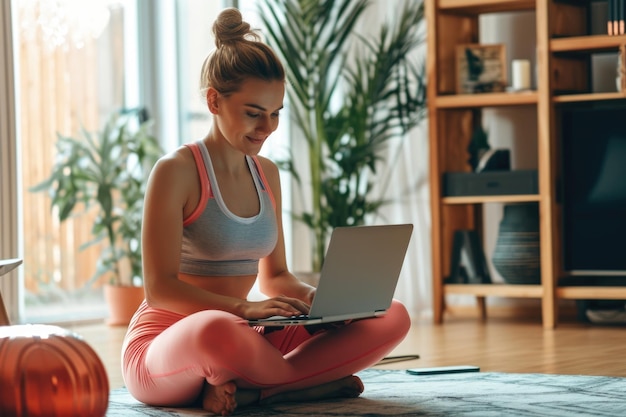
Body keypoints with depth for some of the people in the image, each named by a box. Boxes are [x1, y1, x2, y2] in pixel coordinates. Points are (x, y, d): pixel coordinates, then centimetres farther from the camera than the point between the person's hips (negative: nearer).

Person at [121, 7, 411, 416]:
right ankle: (309, 382, -17)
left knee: (393, 317, -9)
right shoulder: (176, 171, -10)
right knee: (217, 330, -46)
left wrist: (315, 297, -5)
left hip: (240, 339, 7)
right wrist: (244, 308, -31)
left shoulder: (267, 174, 12)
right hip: (163, 347, -7)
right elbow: (160, 288, -16)